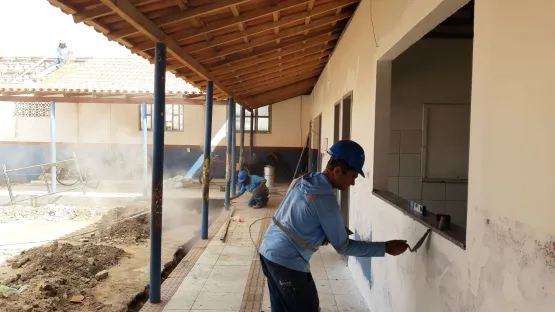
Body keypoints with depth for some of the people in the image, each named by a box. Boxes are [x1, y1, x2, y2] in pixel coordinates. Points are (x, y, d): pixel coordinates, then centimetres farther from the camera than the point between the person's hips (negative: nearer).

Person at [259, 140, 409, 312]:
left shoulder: (300, 181, 4)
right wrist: (386, 248, -6)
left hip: (267, 251, 9)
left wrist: (321, 236, 9)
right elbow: (343, 247, -11)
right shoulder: (327, 202, -20)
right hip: (287, 263, -8)